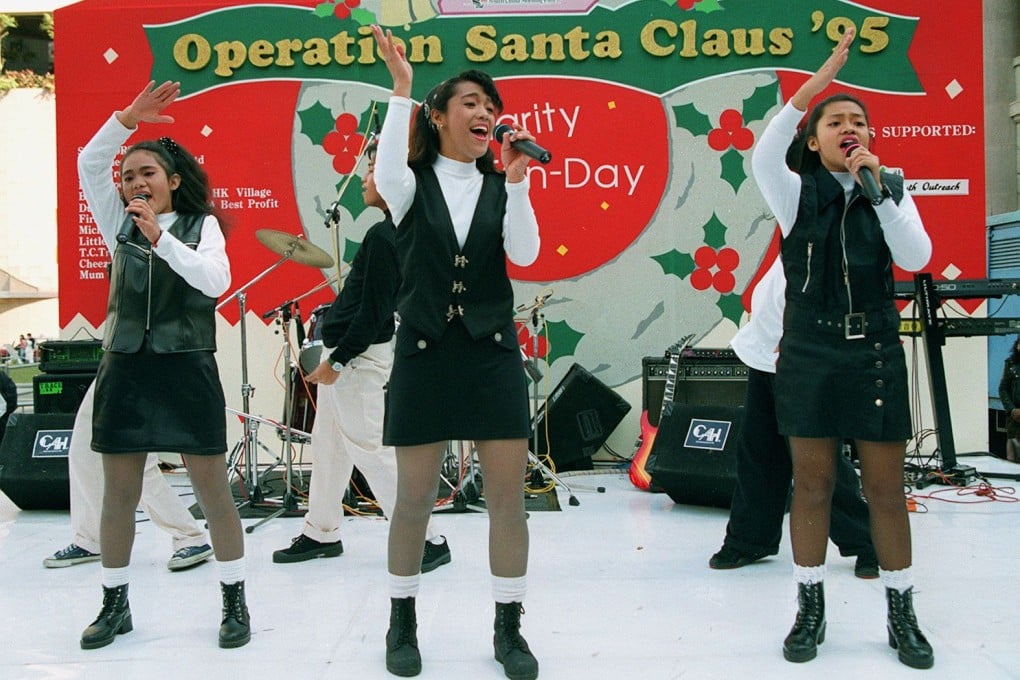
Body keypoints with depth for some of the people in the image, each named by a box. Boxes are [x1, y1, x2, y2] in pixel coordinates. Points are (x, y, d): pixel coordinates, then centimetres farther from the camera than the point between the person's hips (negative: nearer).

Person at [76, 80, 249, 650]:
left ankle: (236, 603, 10)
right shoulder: (119, 224, 13)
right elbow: (88, 164, 2)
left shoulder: (202, 225, 4)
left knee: (214, 491, -1)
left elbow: (216, 281, -13)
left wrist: (161, 240, -23)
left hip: (186, 369, -3)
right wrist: (129, 118, -9)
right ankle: (115, 605, 22)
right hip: (125, 369, 4)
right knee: (118, 494, 8)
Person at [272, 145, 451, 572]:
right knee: (327, 442, 17)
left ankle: (426, 540, 3)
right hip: (347, 350, 10)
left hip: (359, 357, -10)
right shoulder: (398, 232, 9)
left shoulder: (383, 237, -19)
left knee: (370, 448, -5)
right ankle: (321, 533, 29)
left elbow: (373, 312, -22)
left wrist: (336, 361, -17)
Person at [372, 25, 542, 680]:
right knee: (415, 497, 5)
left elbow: (525, 254, -7)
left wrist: (517, 183, -18)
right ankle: (403, 623, 24)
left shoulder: (500, 187, 9)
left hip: (492, 352, 2)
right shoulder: (413, 184, 4)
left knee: (509, 497, 1)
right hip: (424, 353, -1)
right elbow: (386, 170, -21)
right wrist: (401, 86, -23)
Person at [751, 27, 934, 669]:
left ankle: (902, 616, 18)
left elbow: (916, 258, -8)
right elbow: (763, 157, -21)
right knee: (813, 483, 5)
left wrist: (879, 189, -16)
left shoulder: (892, 190, 7)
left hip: (876, 352, 1)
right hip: (810, 352, -1)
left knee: (886, 486, 5)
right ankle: (811, 610, 18)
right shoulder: (797, 193, 1)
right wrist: (814, 84, -27)